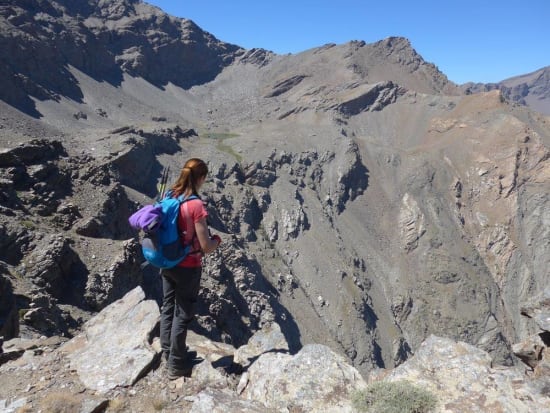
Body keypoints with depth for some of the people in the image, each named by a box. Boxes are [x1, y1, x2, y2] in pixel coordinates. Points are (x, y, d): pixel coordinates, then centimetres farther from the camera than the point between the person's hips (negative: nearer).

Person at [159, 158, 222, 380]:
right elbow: (206, 247, -22)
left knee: (168, 308, 22)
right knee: (183, 314, 9)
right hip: (188, 268, -7)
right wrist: (217, 239, -2)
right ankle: (176, 365, 23)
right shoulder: (196, 206, -24)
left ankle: (167, 350, 42)